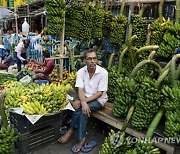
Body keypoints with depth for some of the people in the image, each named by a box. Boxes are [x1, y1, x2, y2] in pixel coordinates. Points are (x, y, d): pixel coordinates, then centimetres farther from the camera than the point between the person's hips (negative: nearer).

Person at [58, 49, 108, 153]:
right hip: (86, 98, 3)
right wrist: (83, 102, -34)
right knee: (81, 108, -28)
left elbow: (99, 93, -18)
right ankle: (82, 139, -14)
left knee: (80, 108, -27)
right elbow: (80, 90, -13)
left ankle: (71, 131, -7)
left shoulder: (103, 72, -17)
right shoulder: (81, 72, -7)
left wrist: (82, 102, -25)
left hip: (99, 99, -3)